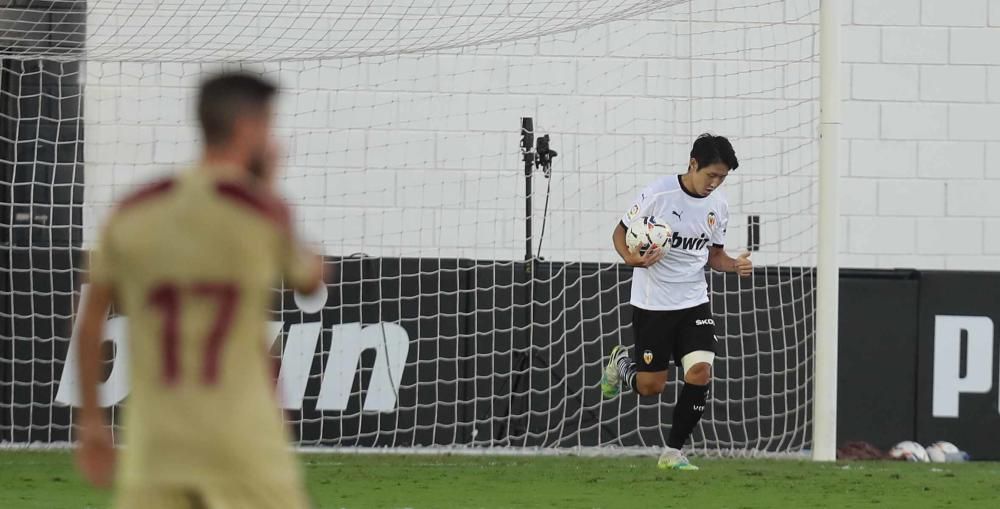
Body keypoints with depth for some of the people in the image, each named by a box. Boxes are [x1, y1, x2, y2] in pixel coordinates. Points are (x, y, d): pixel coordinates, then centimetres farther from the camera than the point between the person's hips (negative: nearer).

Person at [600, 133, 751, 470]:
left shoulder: (718, 206, 1)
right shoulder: (658, 194, -15)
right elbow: (621, 232, -5)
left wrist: (735, 265, -8)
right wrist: (631, 258, -26)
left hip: (694, 302, 4)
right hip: (652, 302, -4)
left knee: (700, 371, -15)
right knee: (651, 387, 1)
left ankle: (673, 452, 0)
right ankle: (621, 363, 38)